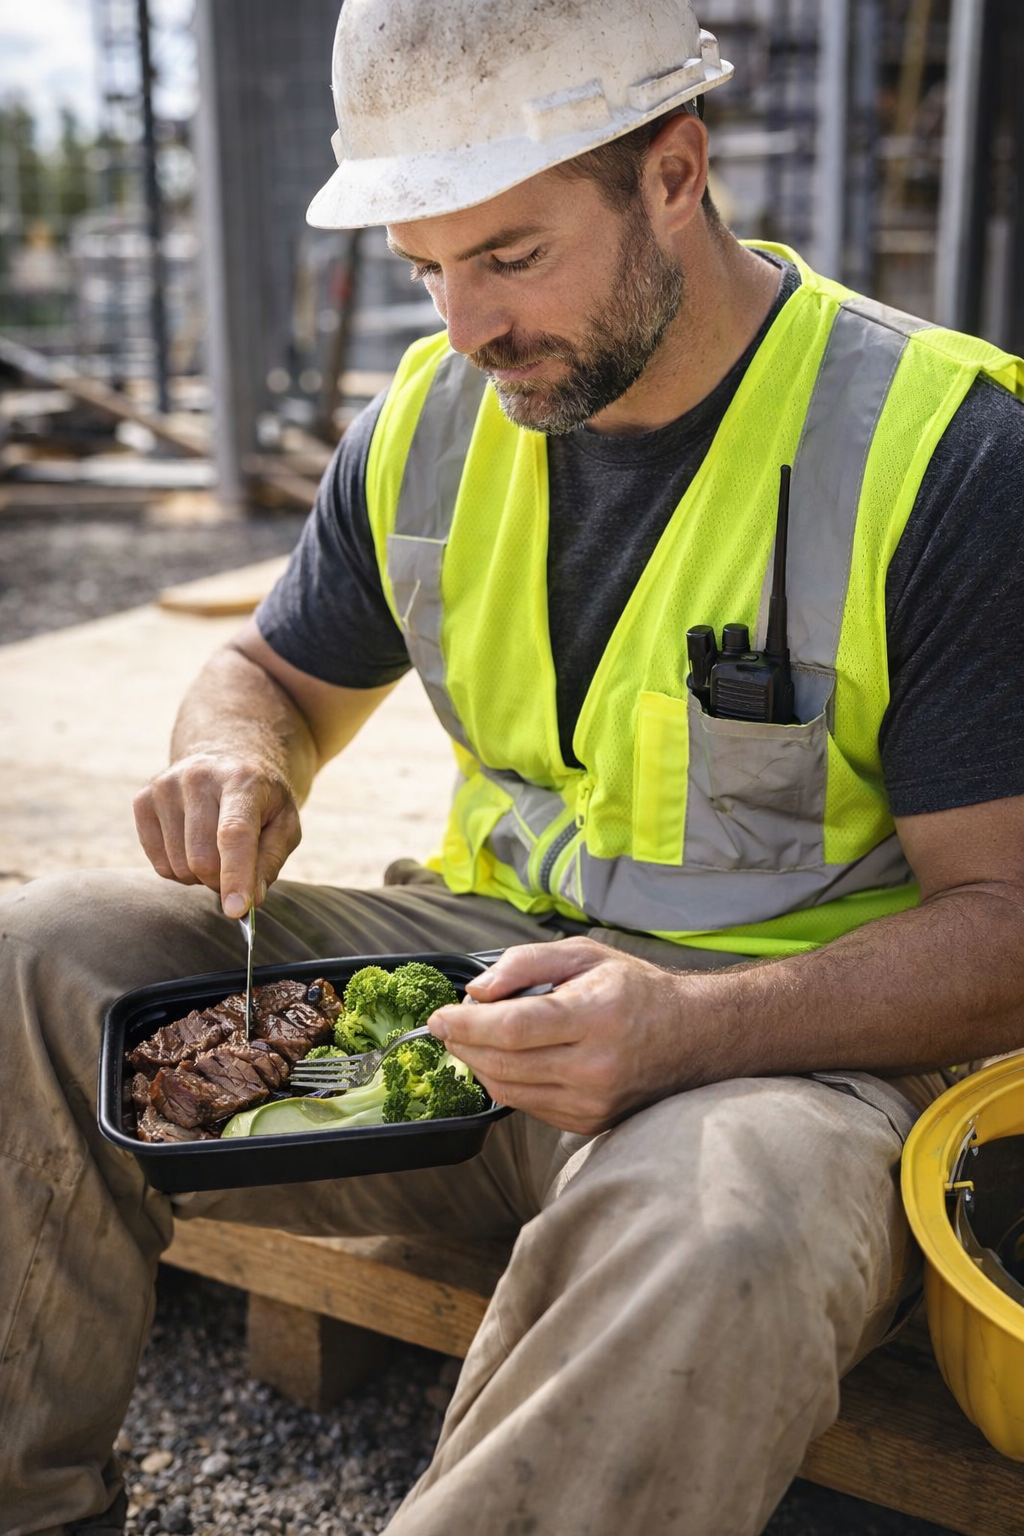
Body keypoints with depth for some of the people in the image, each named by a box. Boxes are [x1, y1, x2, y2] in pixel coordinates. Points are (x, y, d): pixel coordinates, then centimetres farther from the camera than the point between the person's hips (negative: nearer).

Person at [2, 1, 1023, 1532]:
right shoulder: (427, 418, 4)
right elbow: (278, 676, 19)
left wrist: (691, 1027, -31)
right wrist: (235, 765, -7)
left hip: (786, 1035, -4)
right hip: (475, 952, 5)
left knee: (717, 1246, -40)